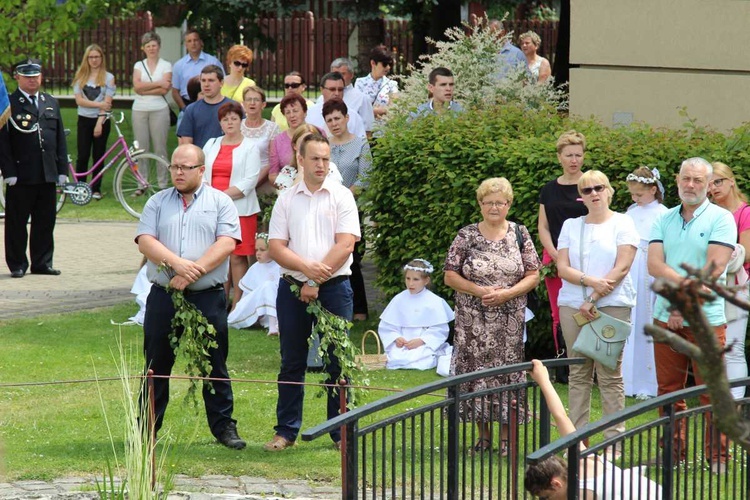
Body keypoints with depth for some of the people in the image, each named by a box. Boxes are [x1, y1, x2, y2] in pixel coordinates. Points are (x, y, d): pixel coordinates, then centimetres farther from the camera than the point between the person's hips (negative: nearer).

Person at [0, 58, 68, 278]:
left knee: (46, 221, 8)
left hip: (48, 175, 5)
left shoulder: (51, 103, 15)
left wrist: (62, 170, 9)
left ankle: (42, 262, 17)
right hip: (21, 176, -5)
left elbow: (60, 138, 16)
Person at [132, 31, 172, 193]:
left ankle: (163, 184, 2)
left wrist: (145, 90, -9)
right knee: (141, 148, 1)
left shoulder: (166, 66, 5)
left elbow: (164, 90, -7)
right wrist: (158, 84, -9)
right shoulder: (139, 65, 11)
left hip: (159, 110, -2)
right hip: (140, 110, 2)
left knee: (160, 148, -3)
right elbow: (137, 86, -5)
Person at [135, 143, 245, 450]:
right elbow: (145, 241, -1)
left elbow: (226, 243, -7)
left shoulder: (220, 202, 6)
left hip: (208, 298, -2)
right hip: (163, 297, 2)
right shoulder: (157, 203, 12)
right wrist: (177, 264, -17)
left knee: (214, 366, 3)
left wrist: (194, 272, -17)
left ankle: (224, 426, 10)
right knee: (157, 366, 7)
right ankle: (147, 428, 13)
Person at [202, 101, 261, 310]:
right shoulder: (211, 145, 16)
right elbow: (202, 175, 12)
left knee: (237, 257, -6)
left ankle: (238, 304, -4)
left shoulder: (250, 146, 2)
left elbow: (249, 181, -7)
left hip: (240, 208, -4)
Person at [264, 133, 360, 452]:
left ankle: (341, 432, 6)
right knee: (292, 363, 7)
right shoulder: (287, 200, 9)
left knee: (338, 362, 0)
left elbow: (345, 245, -7)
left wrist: (316, 282, -11)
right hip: (292, 288, 2)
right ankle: (286, 431, 13)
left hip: (333, 287, -2)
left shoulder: (341, 197, 2)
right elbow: (276, 247, 2)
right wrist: (306, 267, -15)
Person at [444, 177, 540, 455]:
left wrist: (507, 293, -13)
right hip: (473, 321, 0)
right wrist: (478, 291, -14)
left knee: (507, 371, -1)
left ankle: (506, 438, 5)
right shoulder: (466, 237, 2)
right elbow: (450, 276, 1)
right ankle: (483, 435, 11)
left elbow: (533, 276, 2)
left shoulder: (520, 235, 4)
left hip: (509, 320, 0)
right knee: (476, 370, 0)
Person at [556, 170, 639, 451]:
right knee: (578, 374, 4)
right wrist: (590, 281, -13)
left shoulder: (622, 224, 3)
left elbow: (622, 268, -5)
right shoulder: (571, 226, 14)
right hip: (572, 306, 4)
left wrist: (593, 300, -11)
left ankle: (614, 439, -4)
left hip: (612, 305, -4)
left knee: (610, 375, -5)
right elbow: (562, 268, 6)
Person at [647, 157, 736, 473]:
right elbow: (654, 265, -1)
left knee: (712, 393, -5)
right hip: (666, 317, 5)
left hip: (706, 318, -5)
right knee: (669, 391, 8)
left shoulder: (720, 218, -2)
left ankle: (717, 457, 0)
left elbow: (714, 268, -11)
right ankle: (673, 454, 16)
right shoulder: (664, 221, 12)